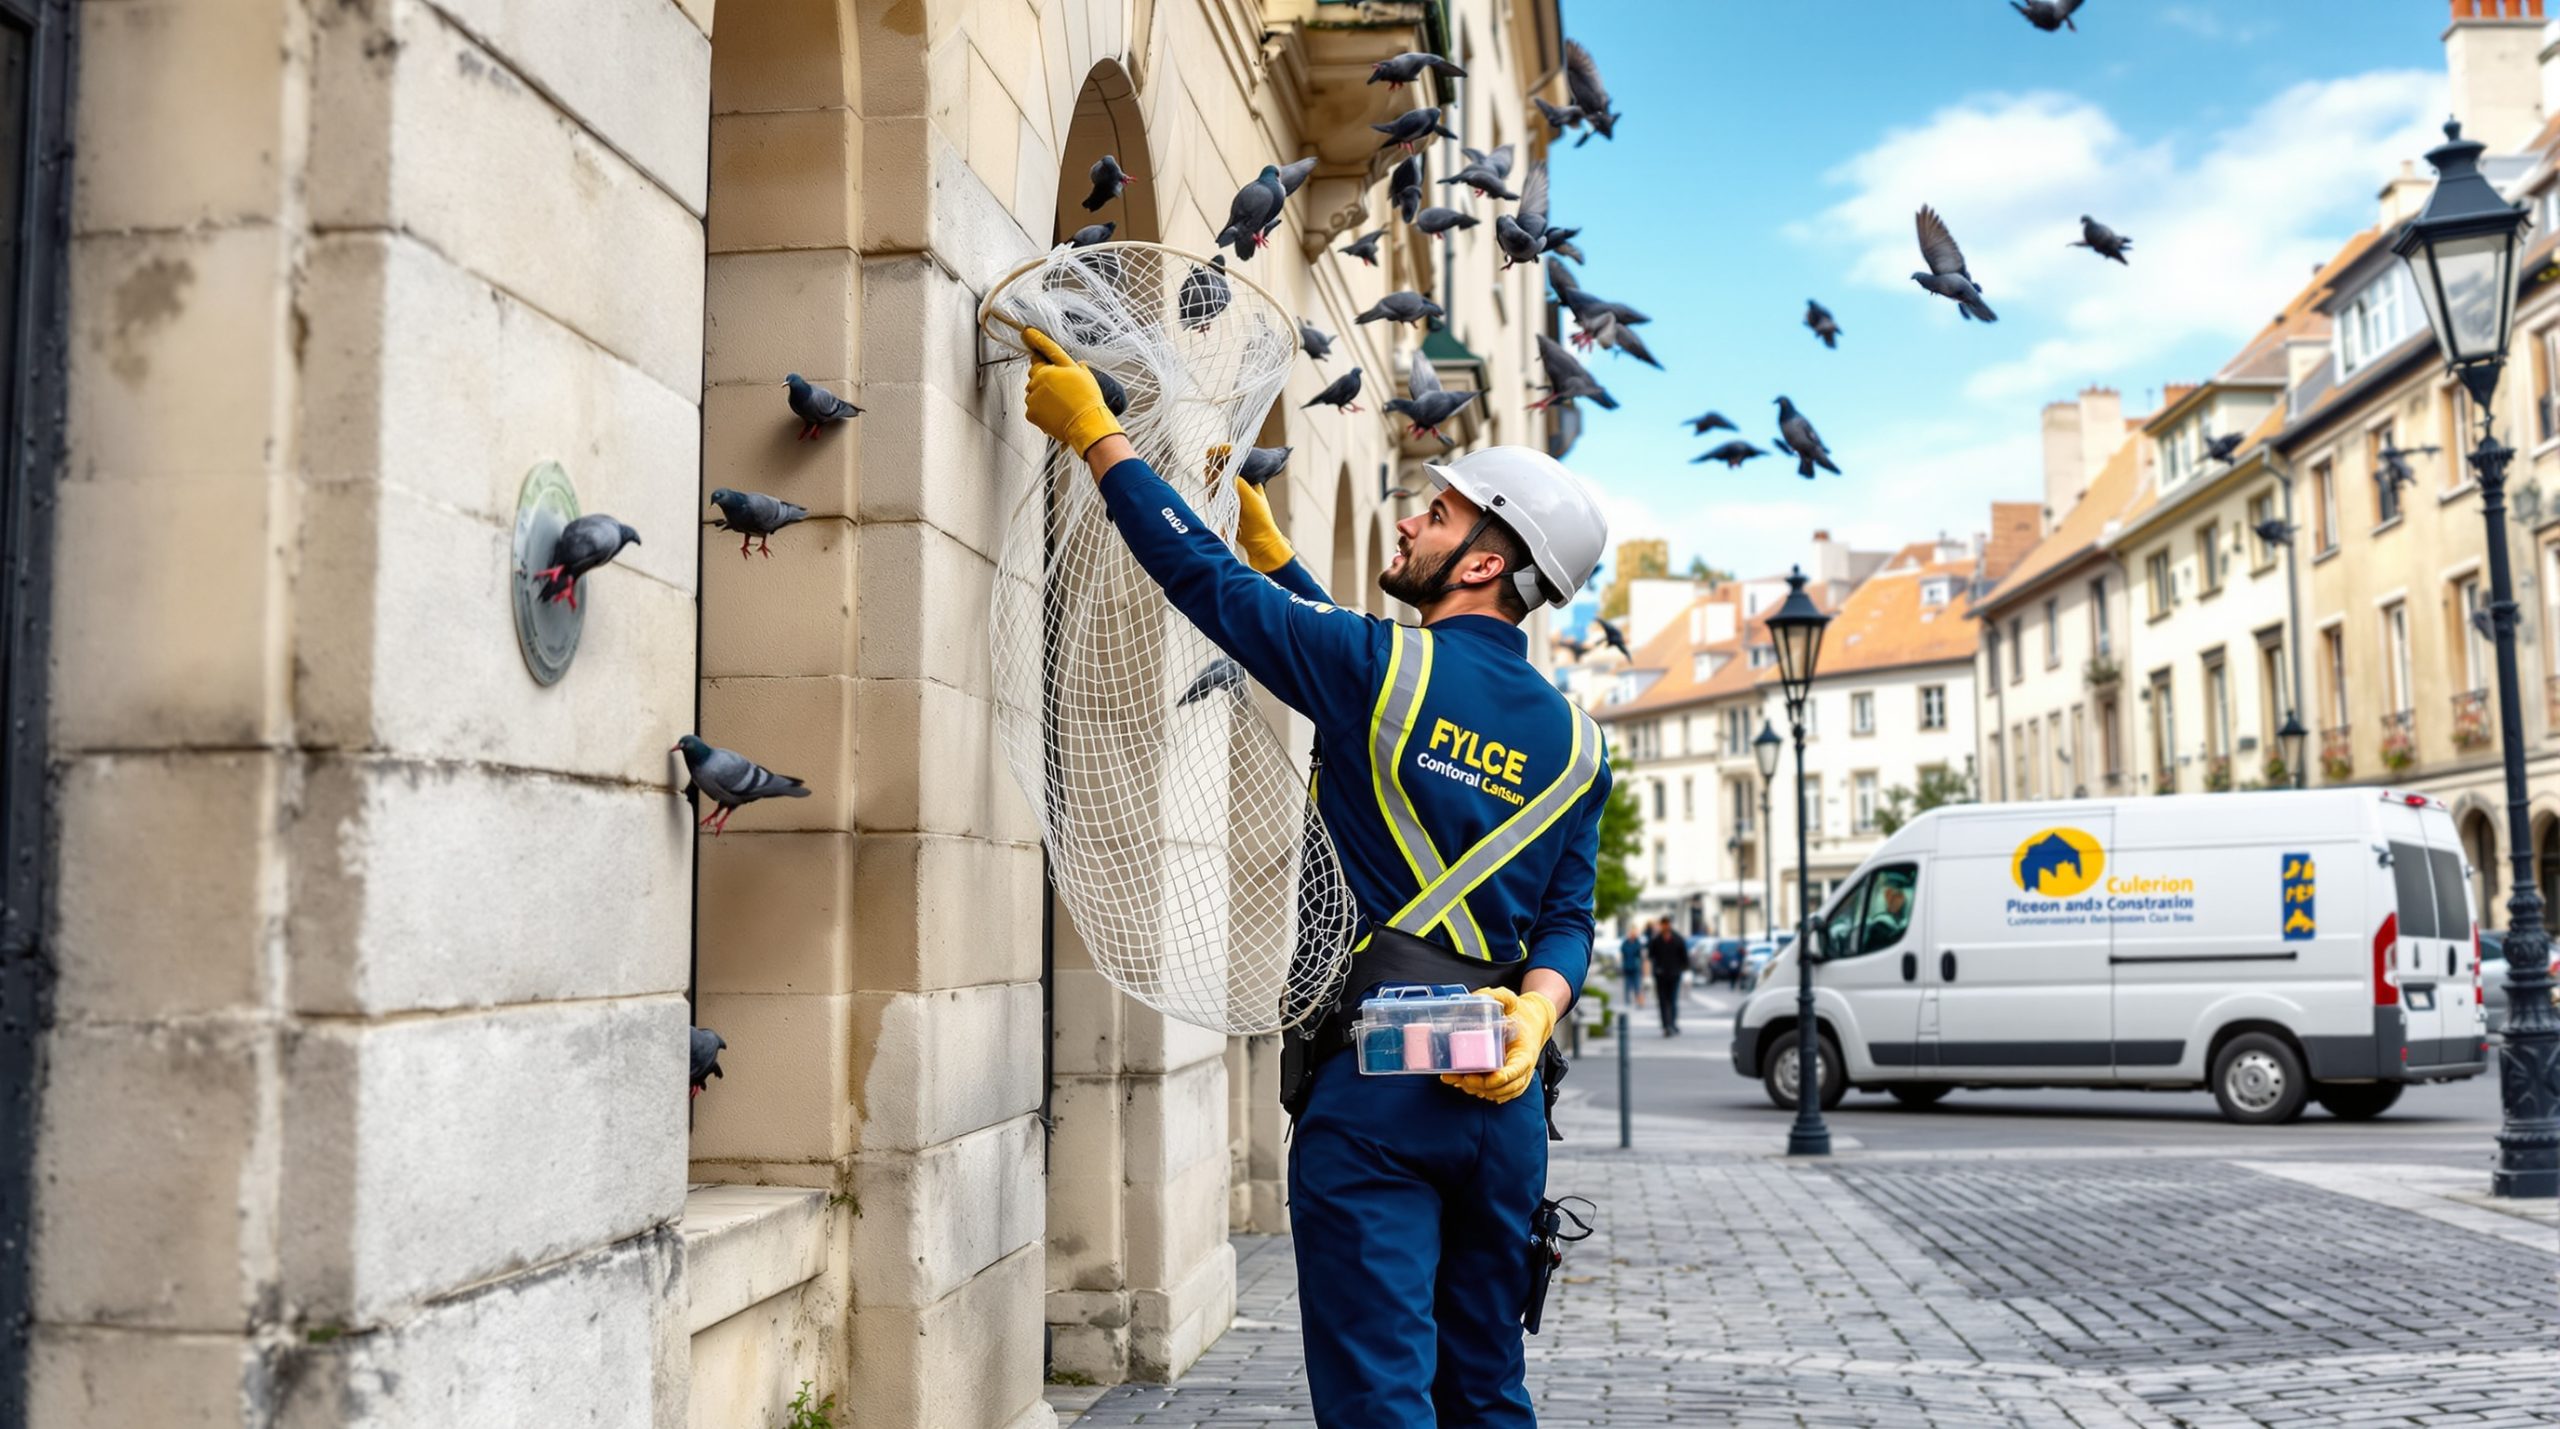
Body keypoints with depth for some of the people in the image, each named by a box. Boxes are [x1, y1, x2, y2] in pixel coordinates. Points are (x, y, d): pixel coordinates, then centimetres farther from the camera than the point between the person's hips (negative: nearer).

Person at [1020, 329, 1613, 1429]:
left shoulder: (1380, 667, -8)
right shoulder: (1576, 744, 9)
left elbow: (1203, 578, -2)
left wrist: (1092, 430, 7)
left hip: (1372, 1084, -6)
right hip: (1503, 1091, 6)